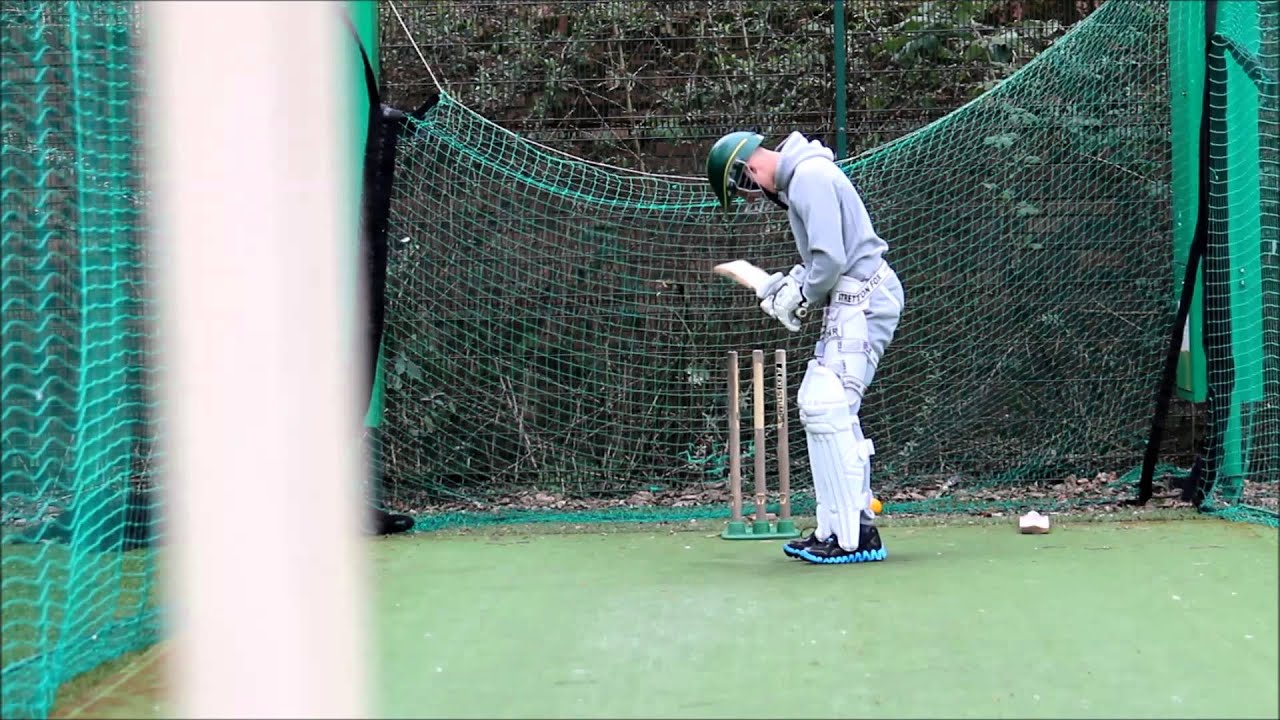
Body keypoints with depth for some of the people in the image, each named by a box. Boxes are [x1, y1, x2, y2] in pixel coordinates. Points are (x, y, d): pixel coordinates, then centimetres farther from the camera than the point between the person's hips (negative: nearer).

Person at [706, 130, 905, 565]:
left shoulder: (810, 177, -16)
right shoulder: (798, 178, 17)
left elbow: (830, 259, -22)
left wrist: (798, 298, -7)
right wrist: (786, 284, 7)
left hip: (861, 300, -11)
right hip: (850, 304, 11)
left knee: (828, 409, -15)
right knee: (818, 405, 14)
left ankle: (856, 537, -15)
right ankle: (836, 528, 18)